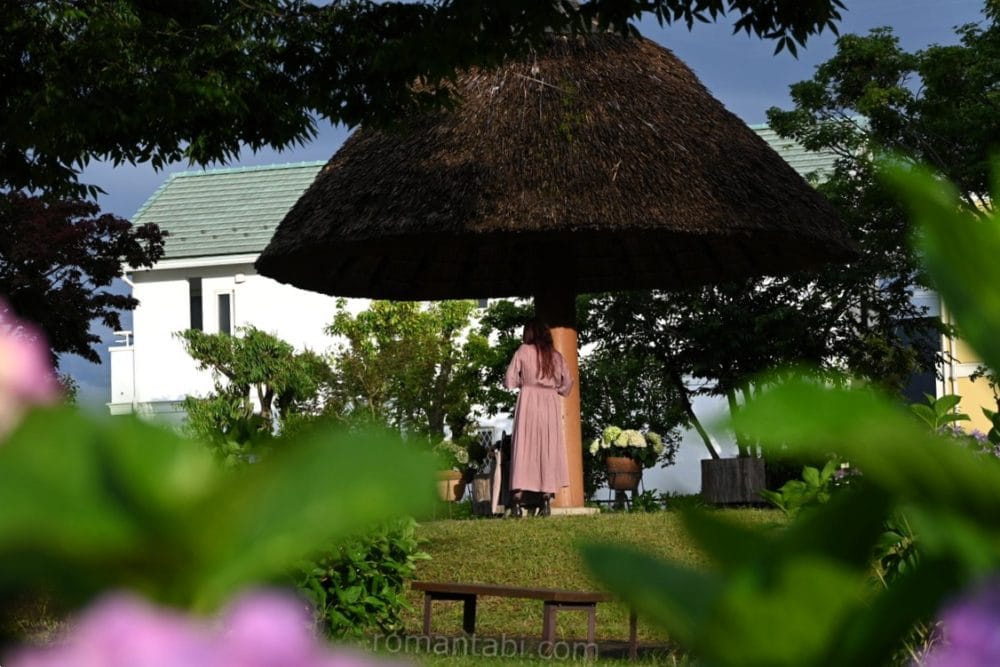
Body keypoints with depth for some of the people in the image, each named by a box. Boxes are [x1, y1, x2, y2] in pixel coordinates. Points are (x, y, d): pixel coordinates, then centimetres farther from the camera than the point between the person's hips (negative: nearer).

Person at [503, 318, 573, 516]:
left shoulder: (524, 351, 0)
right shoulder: (556, 355, 10)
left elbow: (509, 382, -1)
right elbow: (567, 384, 12)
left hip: (529, 401, -3)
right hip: (551, 404, 3)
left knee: (524, 448, -2)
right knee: (549, 450, 5)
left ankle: (518, 500, -10)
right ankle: (546, 500, -1)